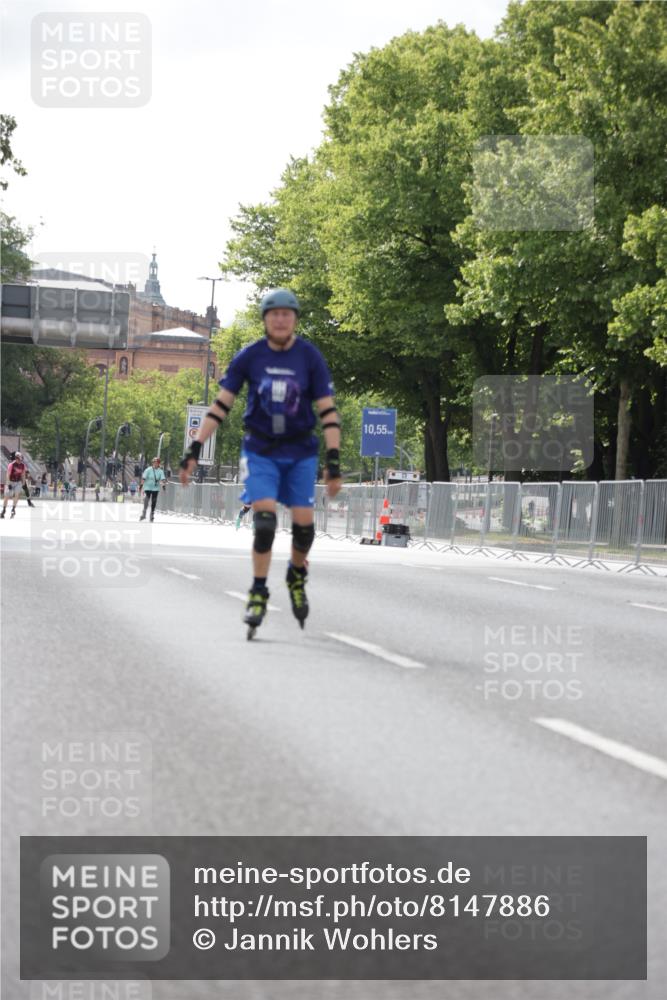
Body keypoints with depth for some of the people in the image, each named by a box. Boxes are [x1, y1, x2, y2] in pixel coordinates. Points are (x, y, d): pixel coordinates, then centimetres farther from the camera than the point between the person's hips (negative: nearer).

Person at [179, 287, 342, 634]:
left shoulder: (310, 357, -6)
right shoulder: (249, 357, -5)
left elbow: (328, 411, -6)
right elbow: (221, 404, -1)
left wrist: (333, 461, -14)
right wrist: (194, 450, -6)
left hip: (300, 452, 1)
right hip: (260, 450, -1)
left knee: (304, 522, -5)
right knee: (264, 517, -17)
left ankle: (297, 575, 26)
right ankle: (258, 593, -5)